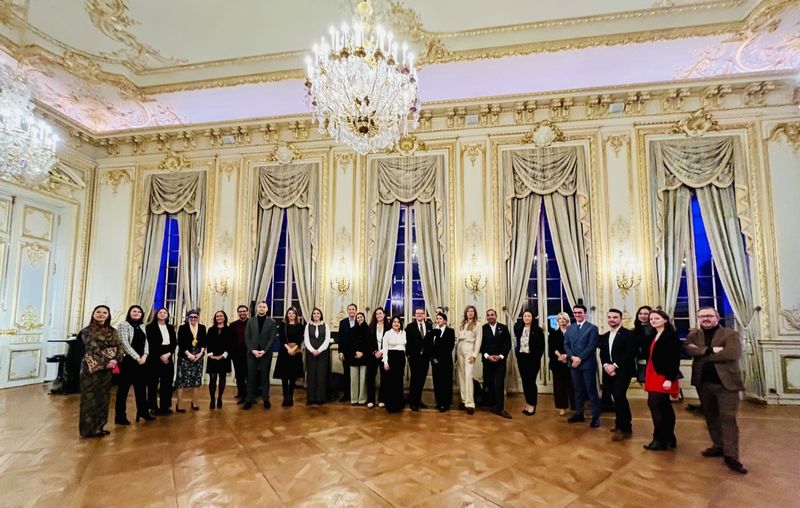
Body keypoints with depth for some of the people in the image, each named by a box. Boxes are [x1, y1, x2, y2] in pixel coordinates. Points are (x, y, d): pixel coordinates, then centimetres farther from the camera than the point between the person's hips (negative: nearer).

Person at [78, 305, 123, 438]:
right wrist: (105, 362, -19)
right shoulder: (87, 331, -4)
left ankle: (99, 427, 21)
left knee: (103, 397, 11)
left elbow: (119, 347, 3)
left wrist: (115, 360, -15)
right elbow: (93, 349, -13)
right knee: (91, 397, 1)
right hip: (92, 368, -5)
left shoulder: (112, 331, 10)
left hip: (108, 368, 5)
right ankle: (89, 429, 10)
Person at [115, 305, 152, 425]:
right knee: (123, 388, 1)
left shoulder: (142, 327, 14)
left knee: (141, 387, 11)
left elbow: (146, 343, 12)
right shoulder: (123, 325, -5)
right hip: (127, 360, -6)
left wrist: (144, 356, -6)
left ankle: (143, 412, 21)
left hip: (141, 361, 6)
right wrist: (137, 357, -16)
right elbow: (124, 343, -13)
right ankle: (120, 416, 9)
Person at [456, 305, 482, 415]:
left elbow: (478, 341, -5)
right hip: (460, 350, 5)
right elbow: (458, 338, 11)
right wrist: (456, 352, 6)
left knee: (468, 376, -14)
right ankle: (464, 400, 15)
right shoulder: (462, 324, 14)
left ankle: (470, 403, -12)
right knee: (461, 376, 7)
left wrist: (474, 355, -12)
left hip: (469, 350, -5)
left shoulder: (477, 325, 0)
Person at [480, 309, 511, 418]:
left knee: (499, 384, -6)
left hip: (500, 360, -1)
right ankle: (493, 405, 15)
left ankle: (500, 408, -4)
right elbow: (481, 345, 1)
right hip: (487, 360, 1)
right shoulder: (483, 328, 3)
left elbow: (508, 344, 2)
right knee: (489, 384, 4)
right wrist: (487, 356, -11)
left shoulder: (504, 328, 4)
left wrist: (500, 356, -9)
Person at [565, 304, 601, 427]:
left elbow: (592, 346, -12)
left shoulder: (592, 328, -5)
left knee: (591, 391, 1)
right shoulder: (570, 328, 11)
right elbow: (566, 345, 7)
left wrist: (580, 358, -16)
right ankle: (579, 414, 24)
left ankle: (596, 416, 10)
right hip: (574, 363, 5)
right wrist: (572, 357, -10)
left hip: (588, 364, -5)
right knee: (578, 390, 14)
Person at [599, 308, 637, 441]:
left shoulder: (628, 334, -5)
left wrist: (615, 365, -18)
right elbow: (602, 354, 11)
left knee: (619, 396, -15)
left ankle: (623, 428, -3)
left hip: (623, 371, -6)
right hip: (609, 371, 6)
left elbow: (630, 353, -15)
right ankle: (622, 424, 25)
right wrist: (606, 365, -9)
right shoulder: (605, 336, 15)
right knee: (617, 397, 10)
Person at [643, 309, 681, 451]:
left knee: (654, 404, -10)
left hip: (664, 376, -8)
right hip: (654, 376, 8)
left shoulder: (671, 335, -10)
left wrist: (670, 379, -21)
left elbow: (675, 359, -16)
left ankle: (660, 440, -1)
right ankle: (669, 438, 23)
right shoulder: (653, 336, 13)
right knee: (664, 407, 14)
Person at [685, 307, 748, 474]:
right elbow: (689, 349, -11)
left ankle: (731, 456, 1)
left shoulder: (730, 334, -4)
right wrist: (711, 350, -23)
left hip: (726, 383, -5)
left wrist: (701, 353, -13)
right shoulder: (693, 335, 7)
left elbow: (731, 354, -20)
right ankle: (718, 446, 29)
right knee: (711, 417, 15)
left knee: (728, 418, -4)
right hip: (703, 383, 5)